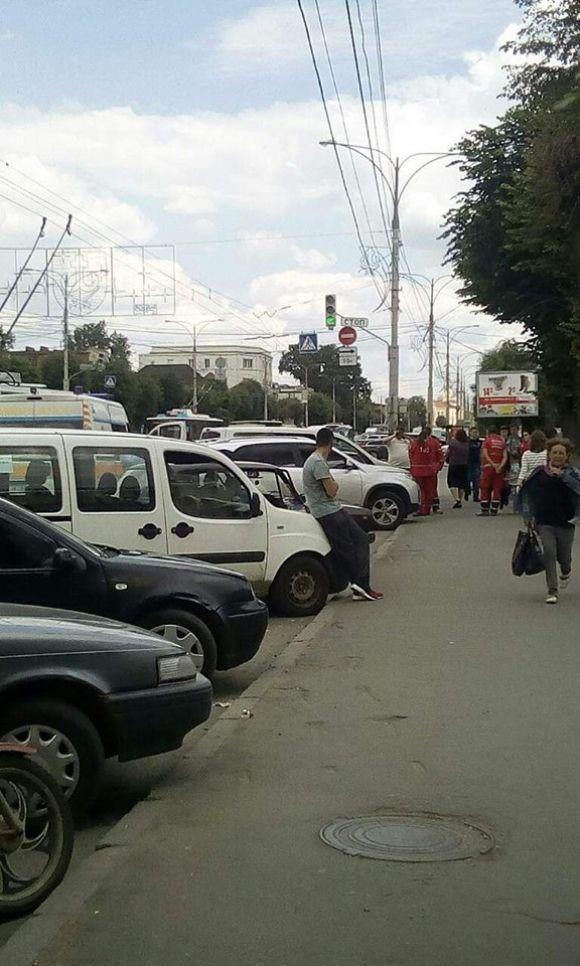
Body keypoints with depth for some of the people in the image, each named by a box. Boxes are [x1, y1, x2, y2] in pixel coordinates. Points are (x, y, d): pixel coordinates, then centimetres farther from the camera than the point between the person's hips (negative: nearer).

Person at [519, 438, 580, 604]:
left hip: (566, 523, 0)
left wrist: (562, 475, -27)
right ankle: (552, 591, -6)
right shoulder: (540, 473, 1)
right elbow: (526, 492, 10)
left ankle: (566, 572, 47)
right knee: (549, 553, -13)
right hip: (545, 523, 0)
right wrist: (528, 514, 6)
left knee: (564, 556, 10)